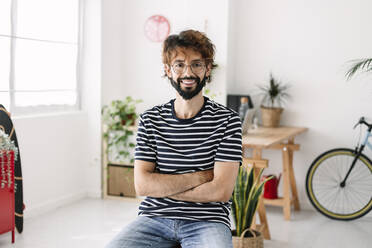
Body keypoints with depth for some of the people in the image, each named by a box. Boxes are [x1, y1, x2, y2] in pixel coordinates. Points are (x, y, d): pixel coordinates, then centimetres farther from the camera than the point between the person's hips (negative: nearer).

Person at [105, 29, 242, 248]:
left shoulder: (227, 120, -2)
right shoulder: (150, 119, 7)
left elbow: (221, 191, -9)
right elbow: (142, 185, -2)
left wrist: (162, 188, -4)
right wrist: (199, 177, -8)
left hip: (207, 220, -2)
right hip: (154, 218, 3)